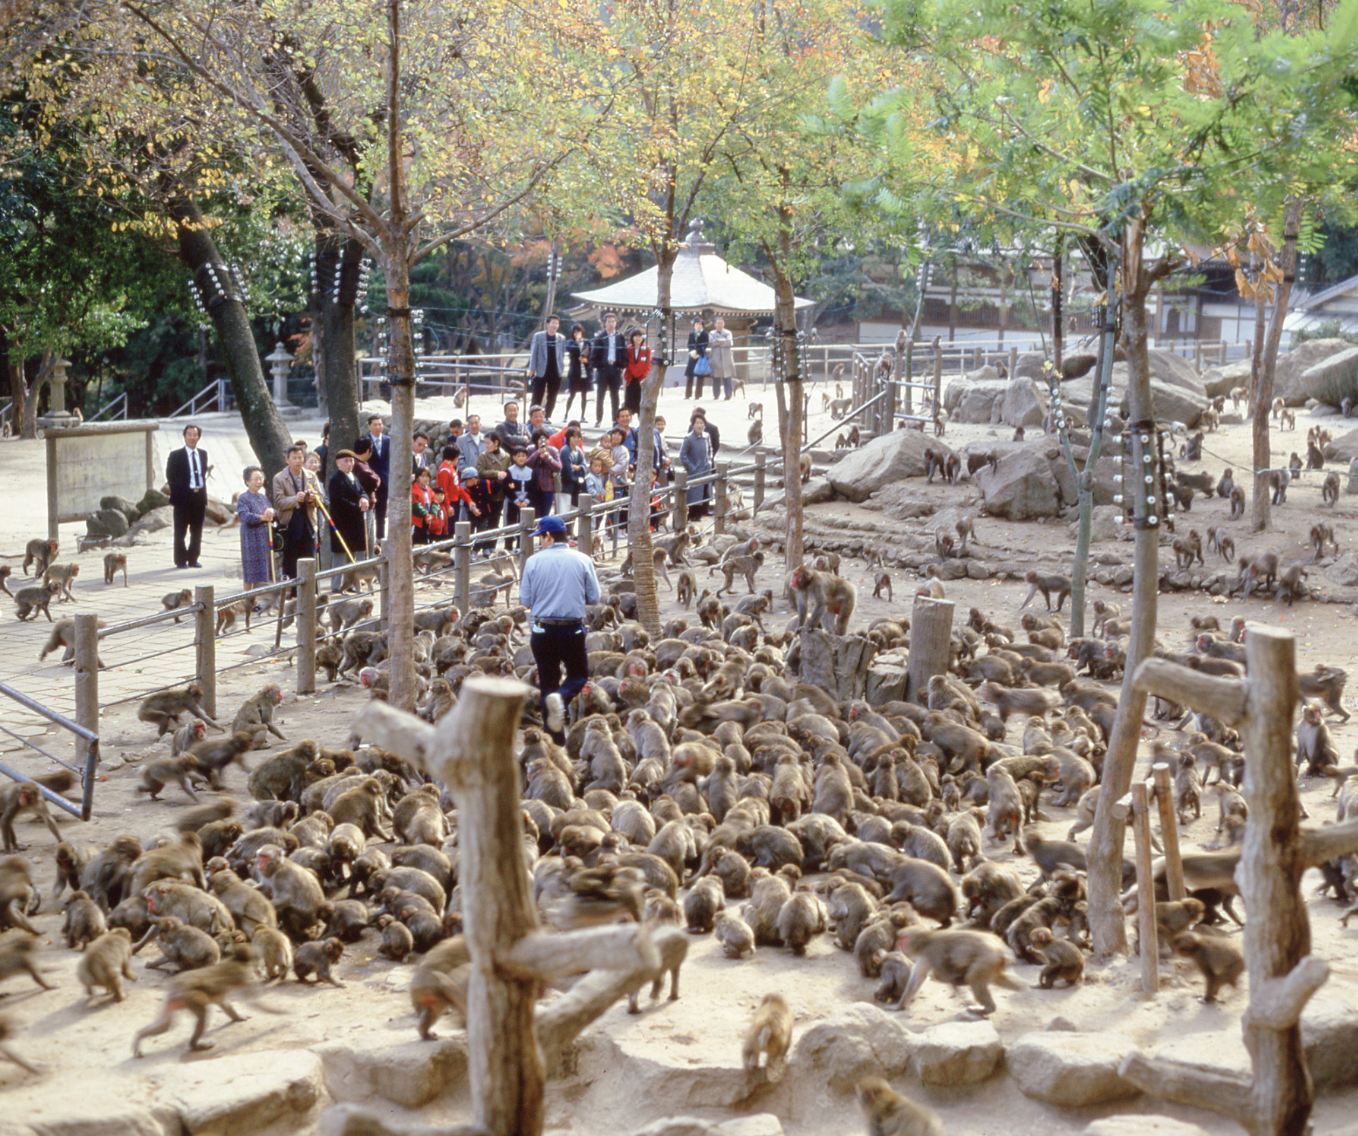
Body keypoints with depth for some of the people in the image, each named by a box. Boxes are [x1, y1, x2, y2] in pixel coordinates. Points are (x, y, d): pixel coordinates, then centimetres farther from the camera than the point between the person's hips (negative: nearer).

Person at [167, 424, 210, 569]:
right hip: (183, 497, -4)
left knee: (197, 531, 8)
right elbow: (170, 476, -1)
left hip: (200, 496, 4)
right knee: (180, 531, 1)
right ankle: (180, 560, 7)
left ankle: (193, 559, 15)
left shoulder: (203, 454, 12)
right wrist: (177, 492, -6)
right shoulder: (176, 455, -3)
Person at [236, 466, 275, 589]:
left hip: (265, 537, 7)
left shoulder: (263, 497, 13)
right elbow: (245, 516, -21)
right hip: (251, 538, -7)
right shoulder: (243, 498, -8)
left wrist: (271, 511, -9)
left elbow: (275, 513, 15)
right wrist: (262, 517, -14)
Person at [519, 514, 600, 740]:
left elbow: (525, 600, -1)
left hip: (543, 630, 0)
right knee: (579, 675, 16)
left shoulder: (533, 562, -5)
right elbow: (594, 598, 1)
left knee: (547, 681, 12)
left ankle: (556, 739, 9)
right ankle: (561, 697, -18)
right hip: (573, 630, 0)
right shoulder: (583, 560, -3)